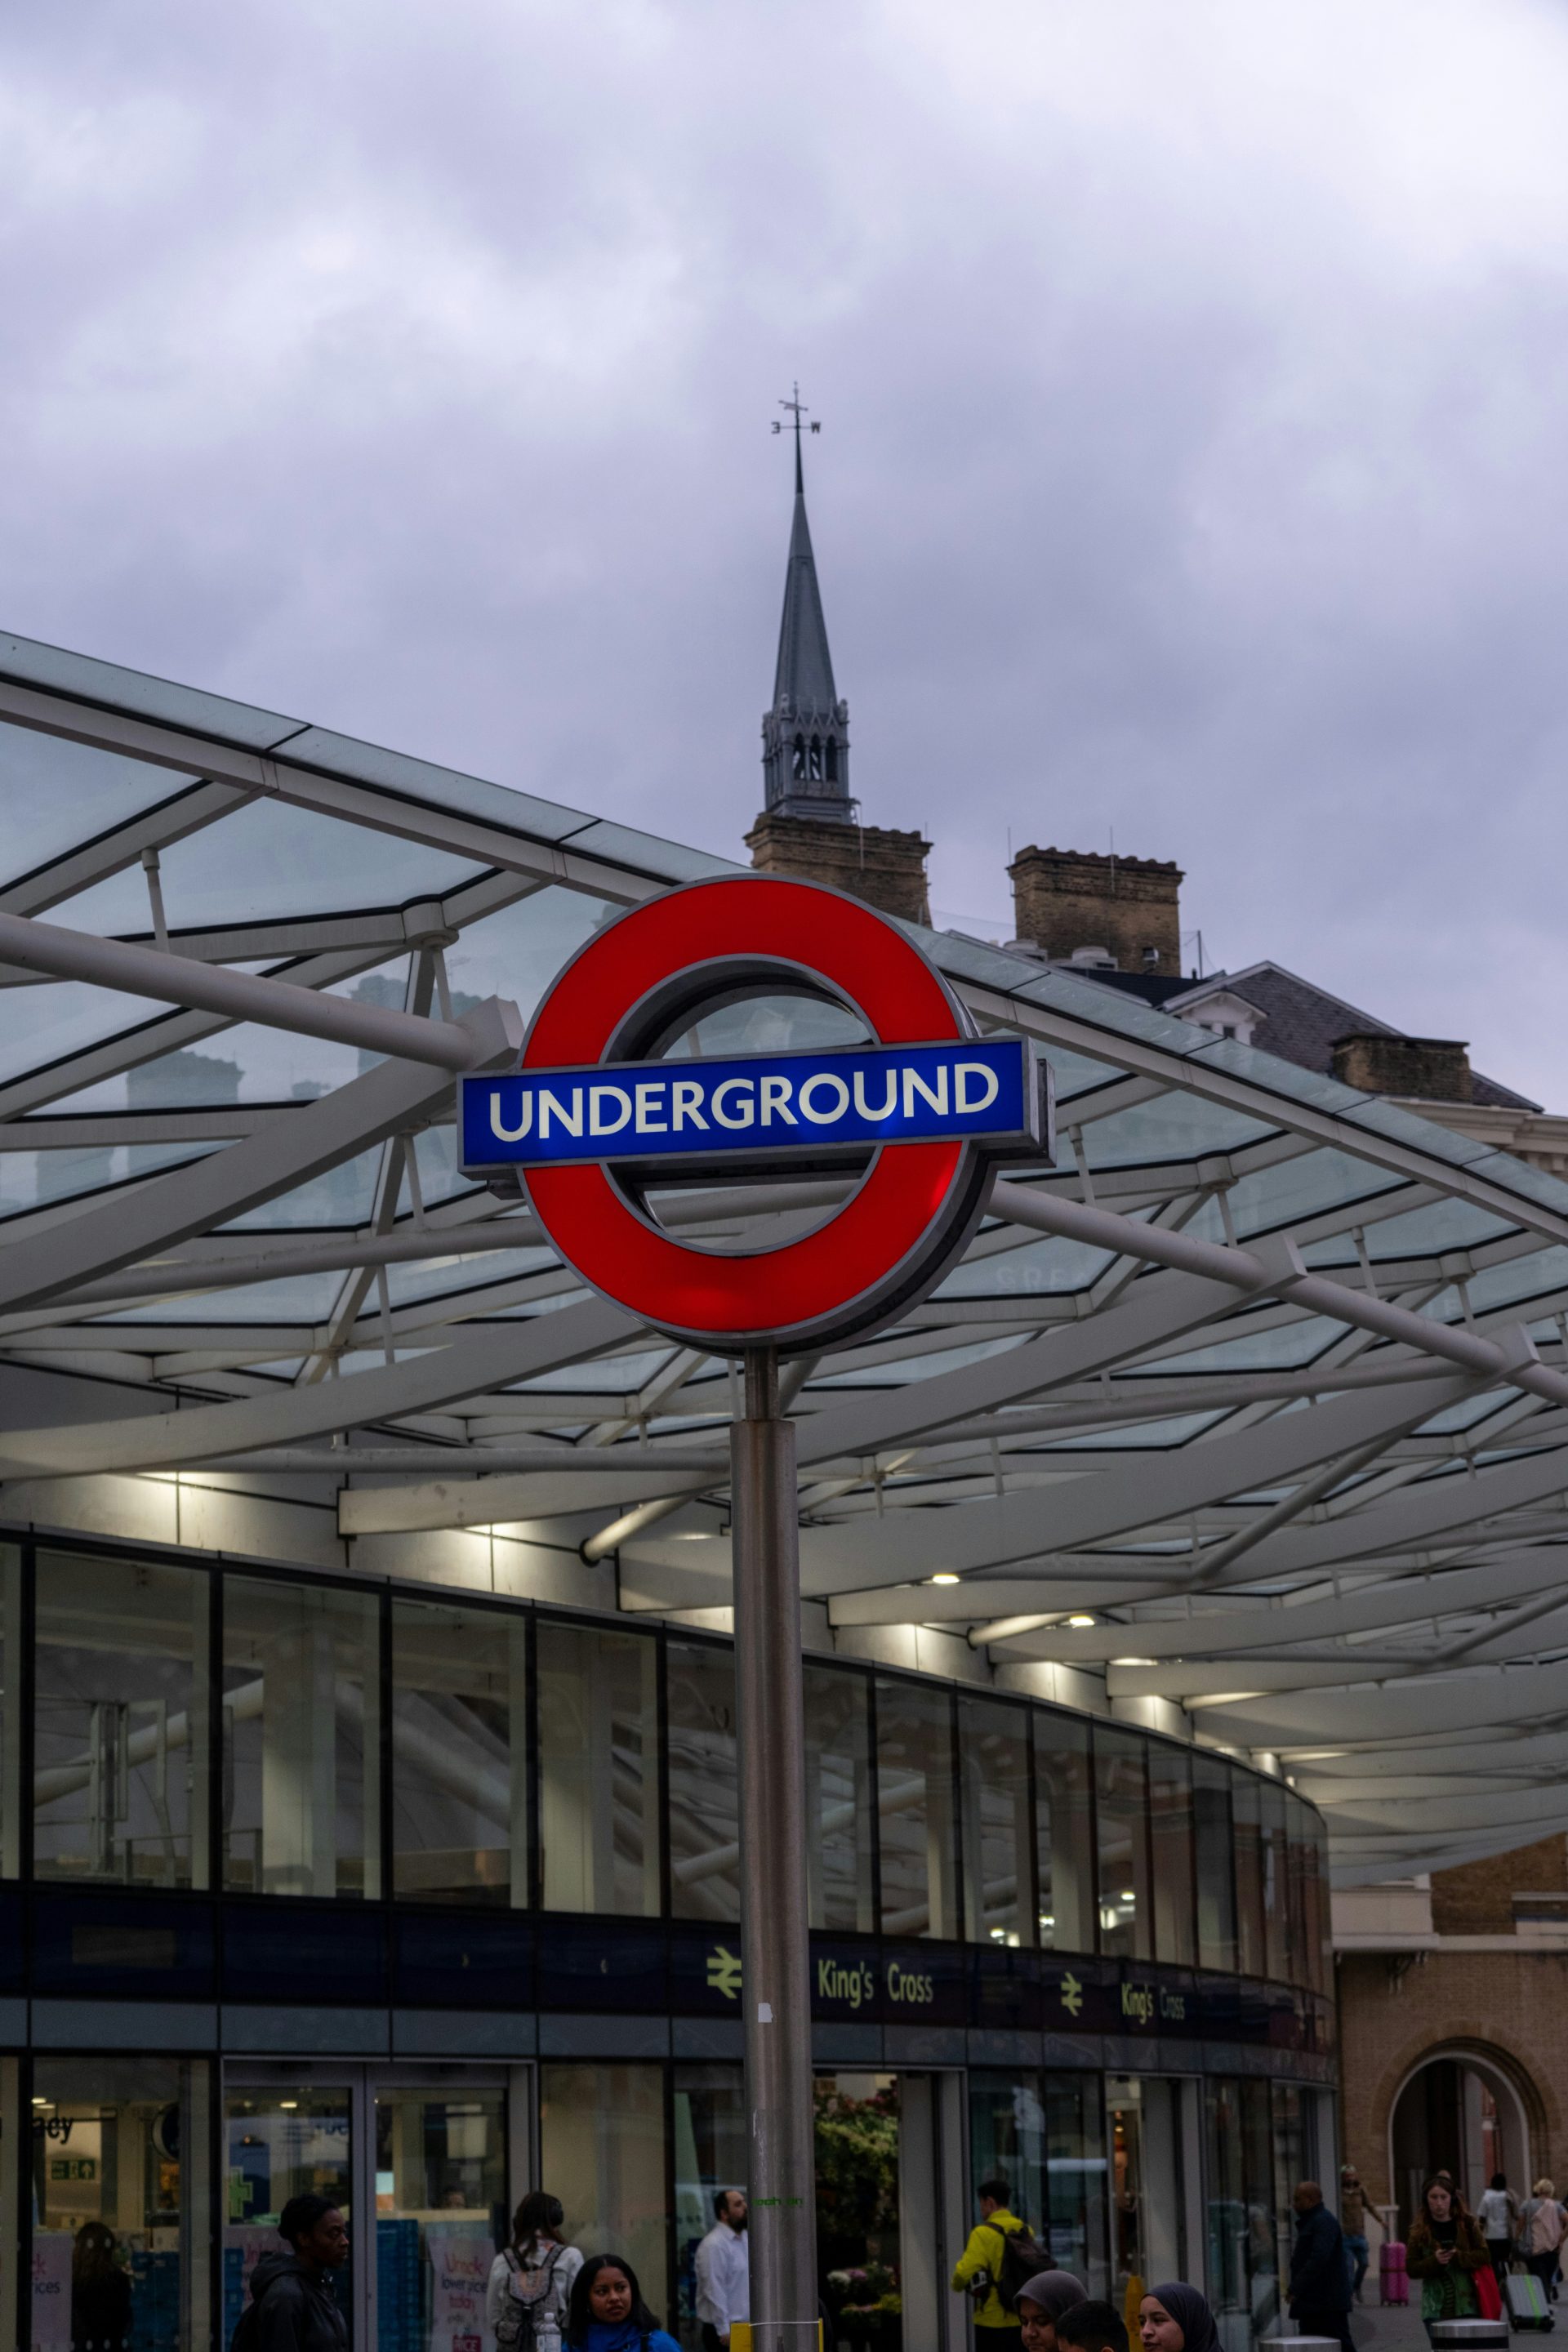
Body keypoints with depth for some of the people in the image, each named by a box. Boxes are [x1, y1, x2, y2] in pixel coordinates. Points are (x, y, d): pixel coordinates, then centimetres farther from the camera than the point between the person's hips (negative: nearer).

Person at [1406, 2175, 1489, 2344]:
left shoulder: (1466, 2224, 4)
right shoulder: (1420, 2230, 4)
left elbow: (1484, 2256, -1)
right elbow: (1411, 2267, 1)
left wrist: (1458, 2257, -16)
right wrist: (1434, 2261, -17)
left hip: (1465, 2303, 0)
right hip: (1436, 2306, 0)